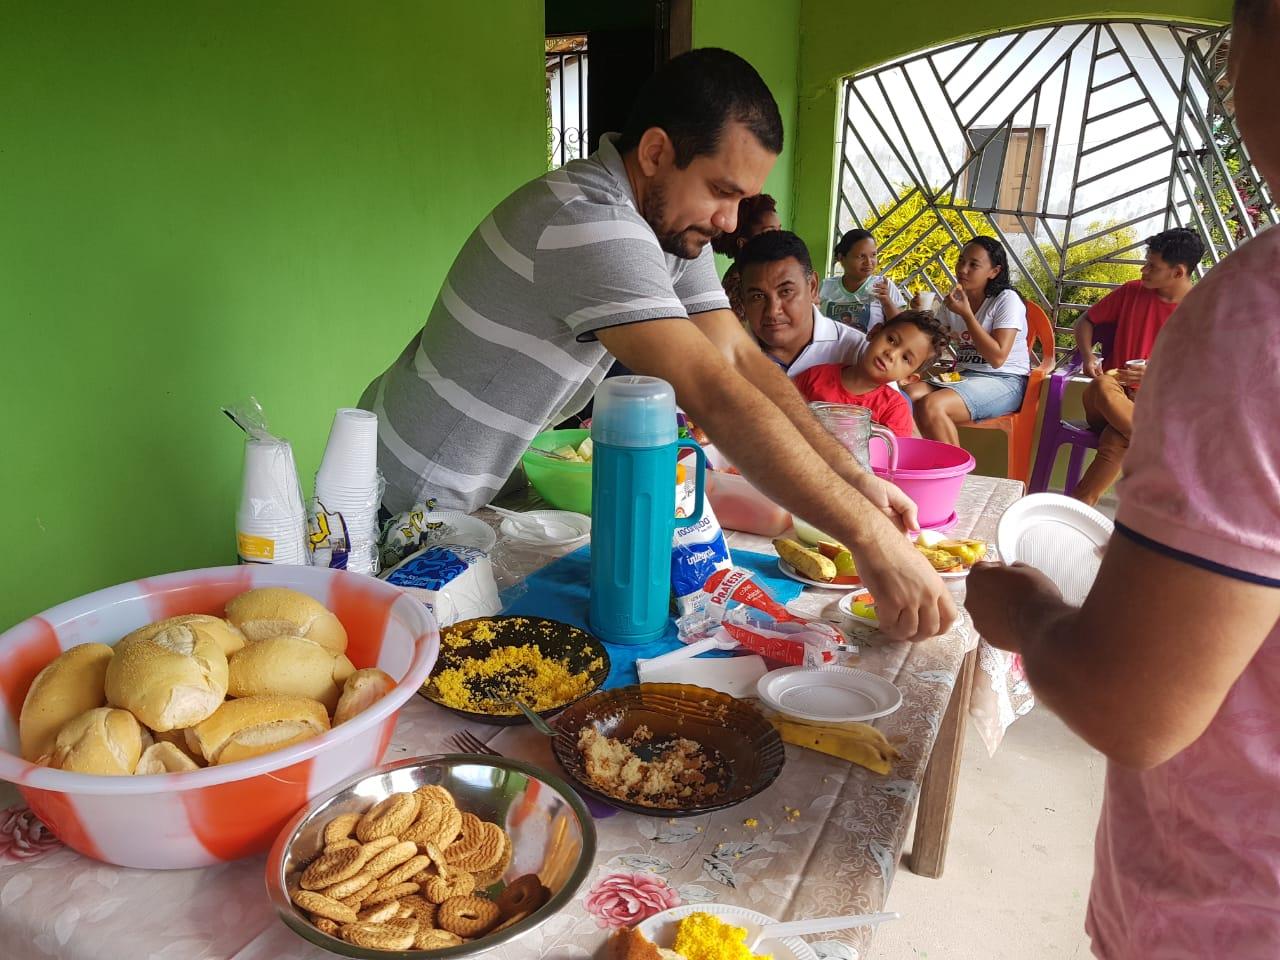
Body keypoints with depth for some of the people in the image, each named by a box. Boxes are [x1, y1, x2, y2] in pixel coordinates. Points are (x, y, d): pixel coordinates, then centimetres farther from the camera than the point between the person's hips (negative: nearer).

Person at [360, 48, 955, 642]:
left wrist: (854, 477, -18)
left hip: (492, 485, 8)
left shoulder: (675, 226, -3)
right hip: (410, 501, -8)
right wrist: (867, 534, -37)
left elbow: (739, 357, -8)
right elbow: (716, 397, -39)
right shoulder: (589, 223, -33)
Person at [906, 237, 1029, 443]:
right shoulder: (952, 301, 13)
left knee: (931, 406, -32)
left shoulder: (1007, 300, -5)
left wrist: (966, 314, -17)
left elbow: (997, 358, -15)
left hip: (1004, 382, -6)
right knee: (909, 395, -25)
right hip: (963, 377, 6)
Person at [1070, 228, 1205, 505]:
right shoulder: (1132, 292, 6)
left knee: (1117, 439, -37)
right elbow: (1085, 321, 17)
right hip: (1109, 396, 3)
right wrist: (1088, 356, -3)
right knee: (1102, 387, -37)